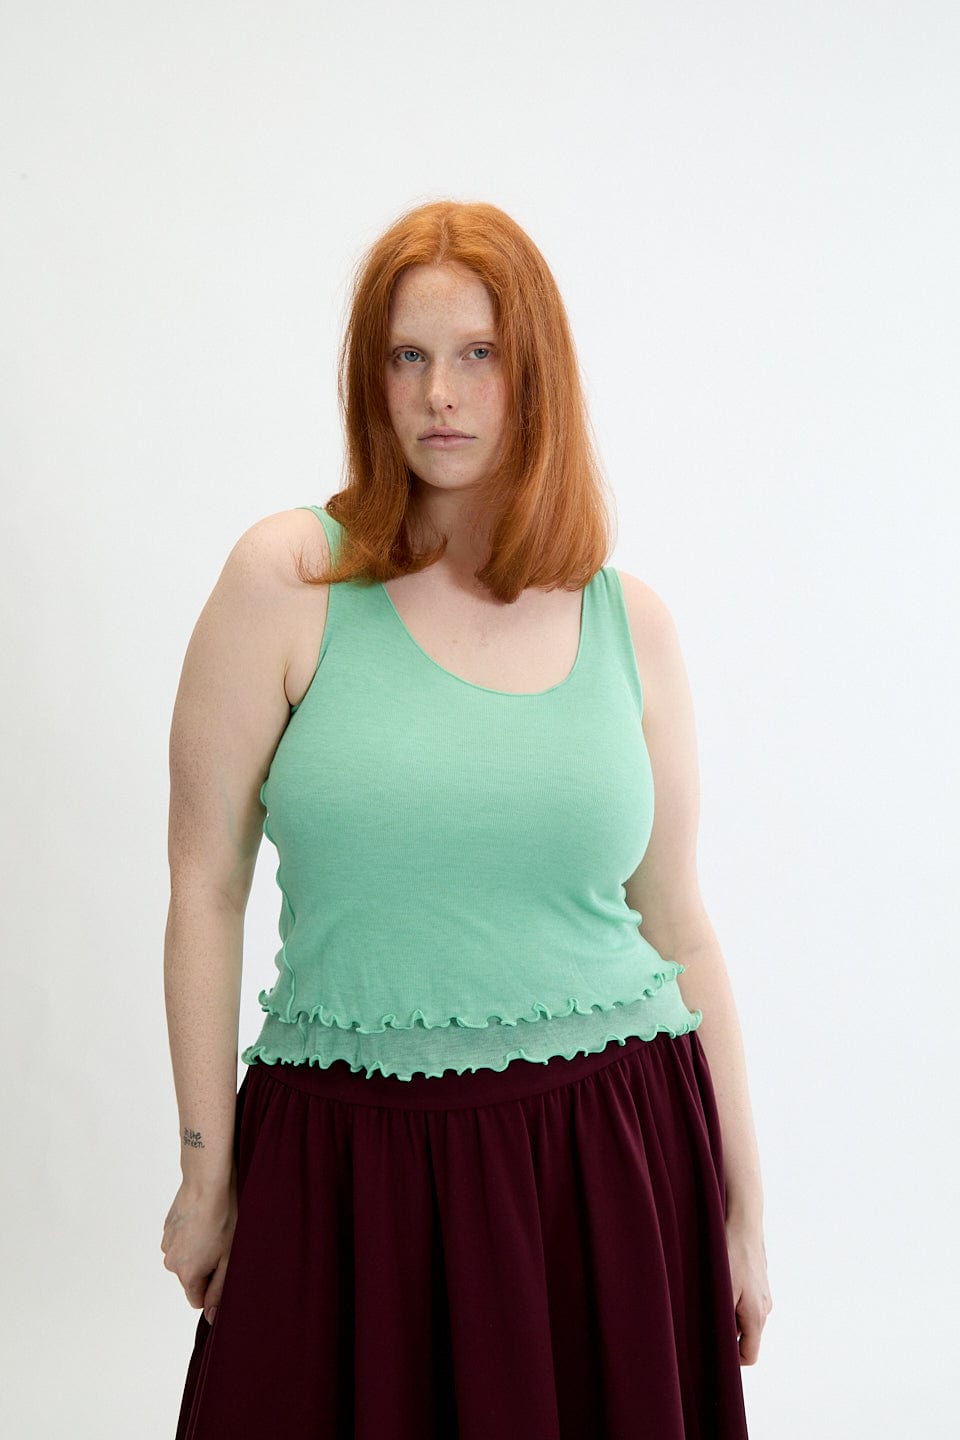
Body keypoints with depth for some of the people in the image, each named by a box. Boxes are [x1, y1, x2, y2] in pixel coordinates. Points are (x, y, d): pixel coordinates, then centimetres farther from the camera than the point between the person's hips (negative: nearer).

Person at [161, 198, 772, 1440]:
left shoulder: (629, 621, 3)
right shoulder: (288, 578, -4)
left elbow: (677, 927, 7)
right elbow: (205, 889, -2)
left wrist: (743, 1204, 8)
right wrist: (206, 1170, -2)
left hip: (614, 1155, 2)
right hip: (351, 1163, -2)